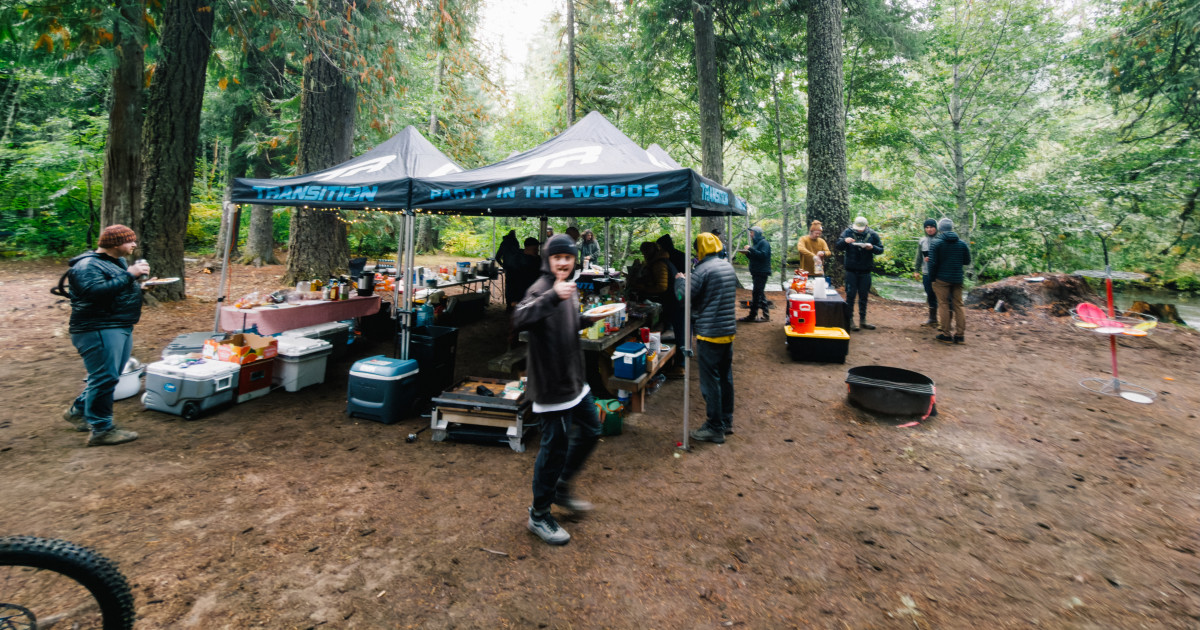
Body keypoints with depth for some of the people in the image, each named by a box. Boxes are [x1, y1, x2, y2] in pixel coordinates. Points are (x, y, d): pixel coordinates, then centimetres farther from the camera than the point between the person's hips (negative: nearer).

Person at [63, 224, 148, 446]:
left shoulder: (117, 261, 15)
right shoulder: (87, 266, -14)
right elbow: (95, 291, -29)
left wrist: (139, 282, 6)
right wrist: (129, 275, -28)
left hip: (121, 328, 10)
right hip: (98, 330, -10)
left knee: (107, 377, 19)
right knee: (105, 378, -8)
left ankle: (78, 411, 38)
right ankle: (101, 430, 0)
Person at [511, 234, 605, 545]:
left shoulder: (570, 288, 10)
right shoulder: (541, 289, -19)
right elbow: (519, 319, -38)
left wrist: (588, 319, 7)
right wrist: (553, 296, -49)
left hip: (574, 380, 10)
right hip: (552, 384, -10)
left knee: (590, 430, 22)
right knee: (556, 446, 0)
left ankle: (562, 487, 40)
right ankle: (539, 516, 21)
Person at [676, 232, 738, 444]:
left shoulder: (702, 270, -16)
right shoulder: (728, 267, 10)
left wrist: (679, 280, 5)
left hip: (709, 333, -8)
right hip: (729, 330, 8)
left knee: (710, 382, 0)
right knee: (726, 378, 16)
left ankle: (715, 429, 7)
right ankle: (726, 422, 27)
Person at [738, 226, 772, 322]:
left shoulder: (764, 243, -10)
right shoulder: (756, 243, 20)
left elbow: (763, 255, -25)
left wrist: (750, 249, -21)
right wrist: (747, 253, 5)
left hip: (762, 272, -10)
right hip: (756, 272, 10)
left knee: (757, 293, -9)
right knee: (760, 293, 12)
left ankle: (752, 316, -6)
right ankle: (766, 315, 17)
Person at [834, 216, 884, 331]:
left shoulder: (872, 234, 1)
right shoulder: (848, 232, -2)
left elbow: (880, 249, 3)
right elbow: (837, 246, -4)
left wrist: (872, 248, -19)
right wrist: (845, 241, -24)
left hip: (865, 271, 2)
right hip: (851, 271, -2)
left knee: (864, 296, 10)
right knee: (850, 296, 0)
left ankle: (863, 320, 19)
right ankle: (850, 320, 6)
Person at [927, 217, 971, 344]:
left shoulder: (936, 244, -8)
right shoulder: (962, 244, 4)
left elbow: (932, 263, -11)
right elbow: (967, 261, 10)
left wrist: (932, 278, -1)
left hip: (942, 280, -4)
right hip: (958, 280, 4)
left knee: (944, 306, 2)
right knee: (958, 306, 10)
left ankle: (946, 335, 3)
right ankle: (960, 335, 12)